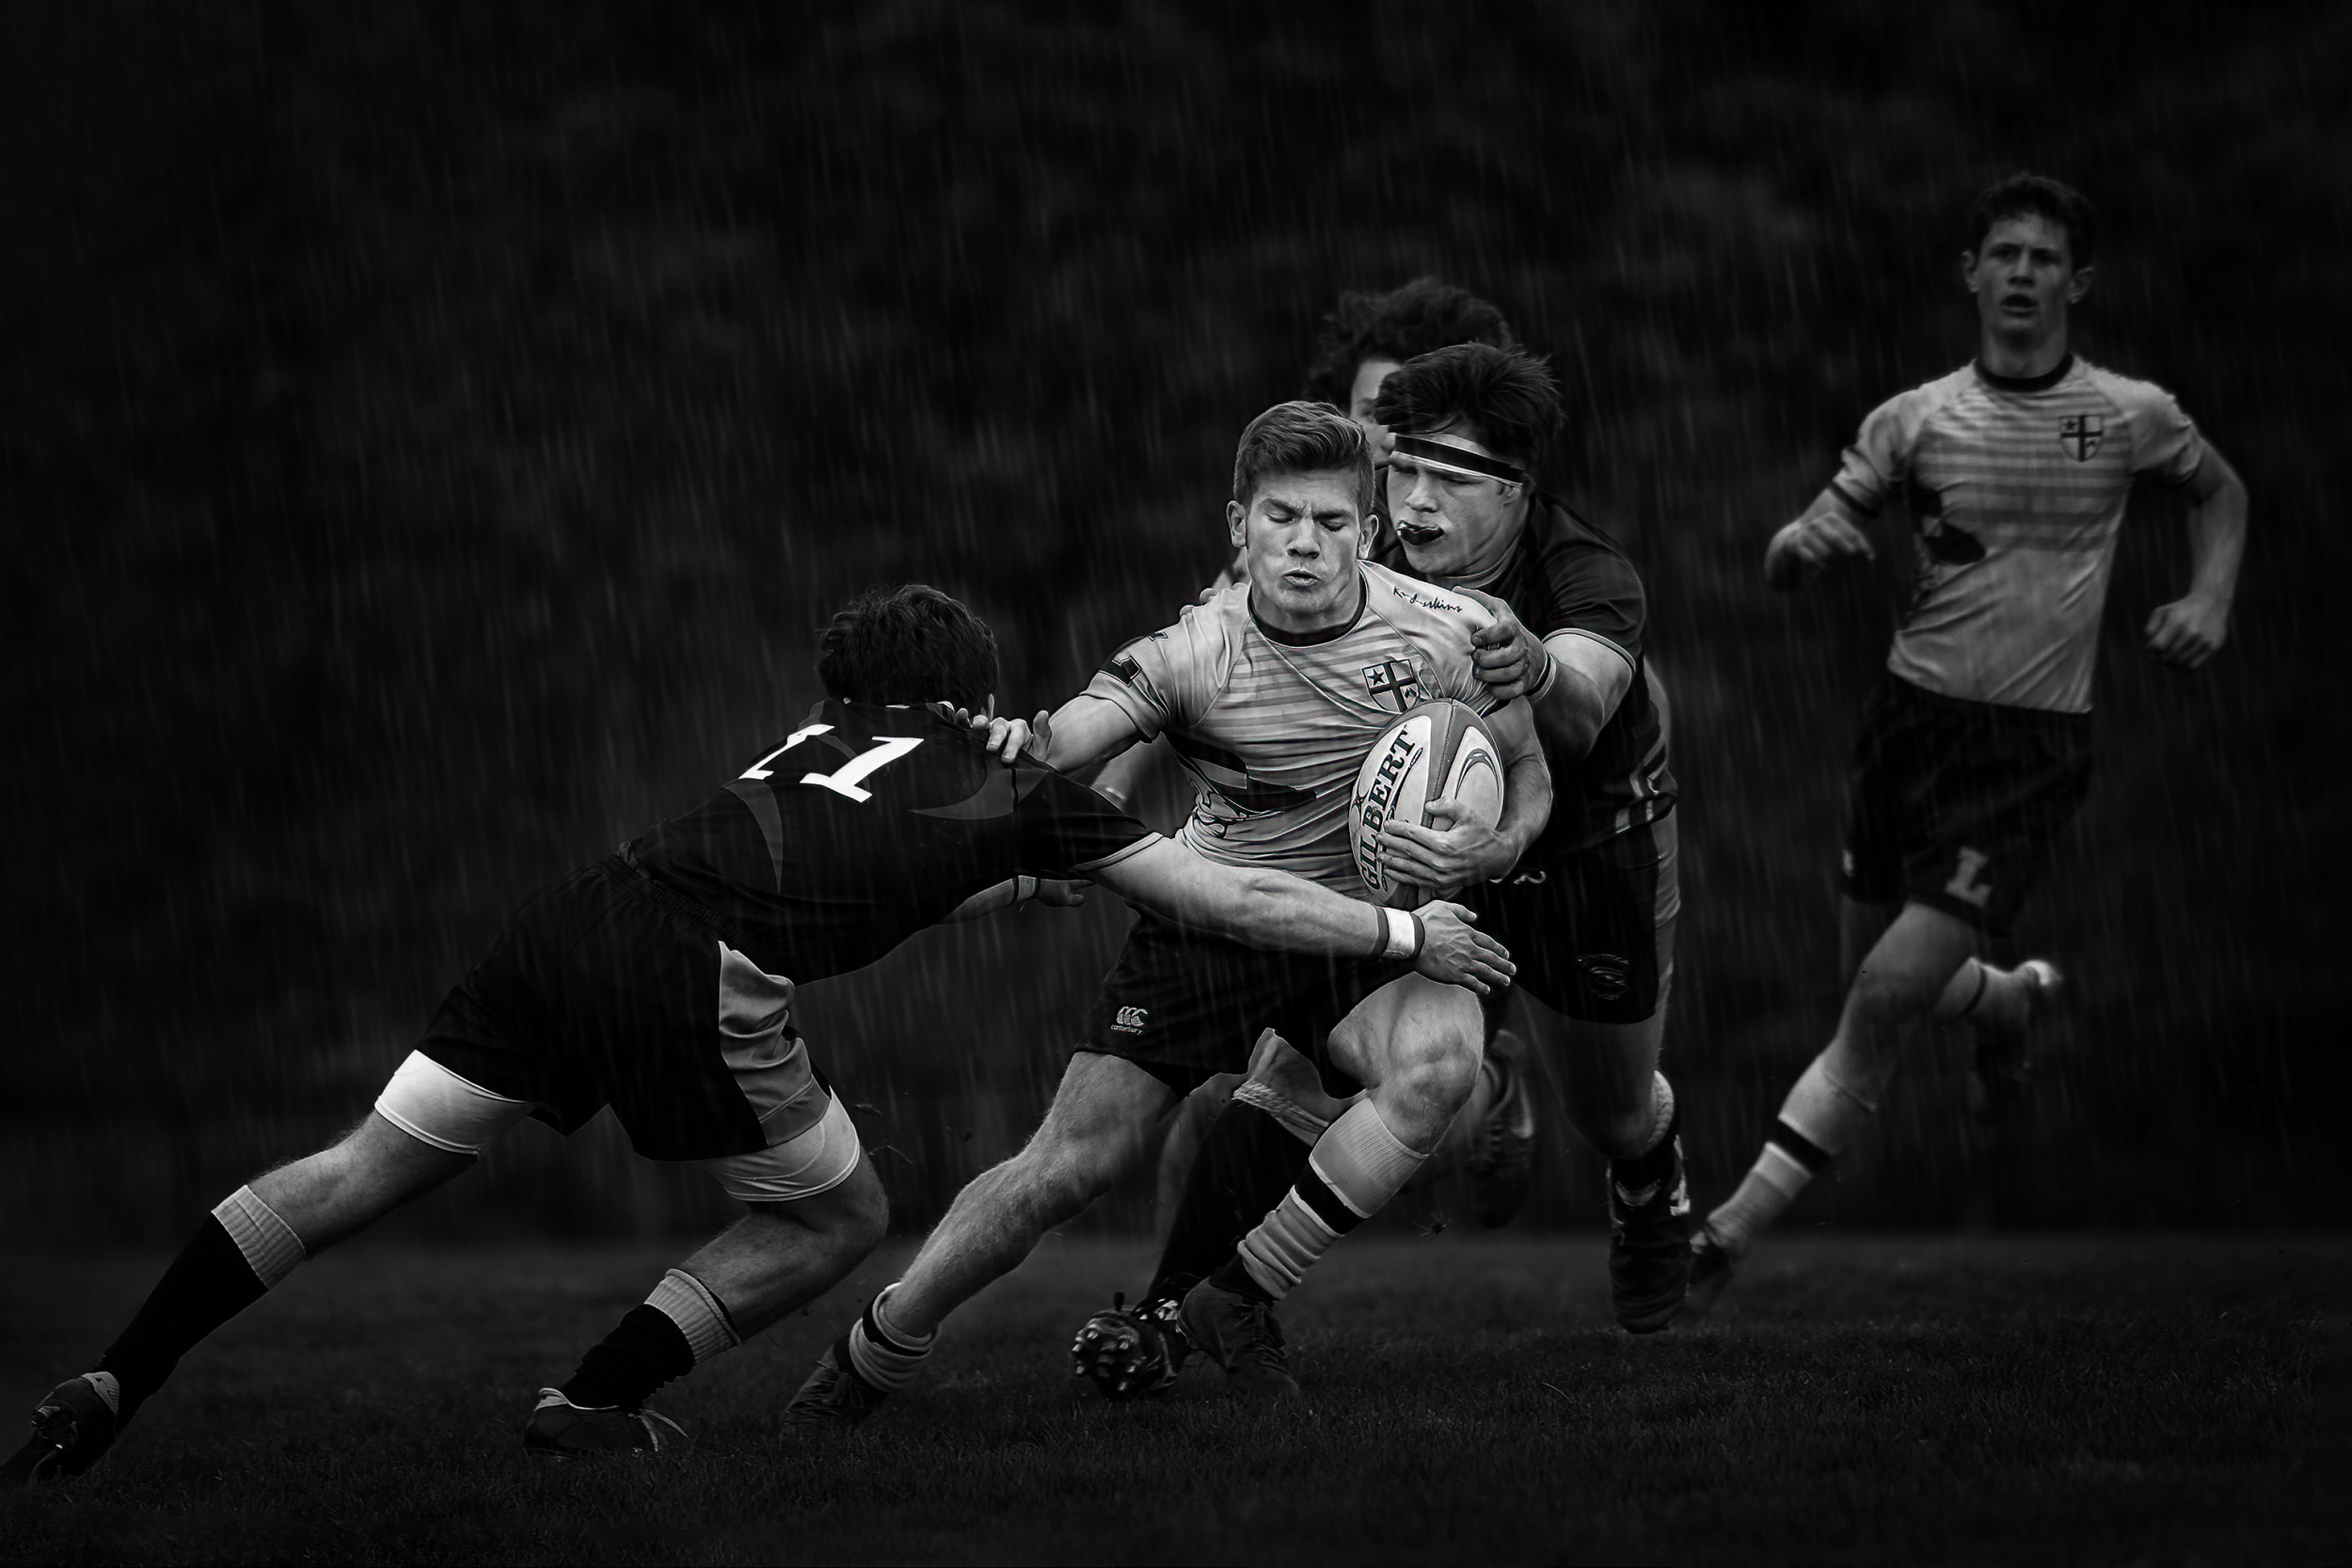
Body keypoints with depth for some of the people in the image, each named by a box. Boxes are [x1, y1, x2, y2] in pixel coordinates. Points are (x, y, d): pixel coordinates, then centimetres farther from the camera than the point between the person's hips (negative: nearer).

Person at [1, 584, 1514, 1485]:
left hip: (576, 915, 6)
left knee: (365, 1170, 11)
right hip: (694, 980, -6)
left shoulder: (820, 739, 30)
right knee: (841, 1215, 17)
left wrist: (993, 880, 48)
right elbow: (1238, 901, 22)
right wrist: (1408, 936, 33)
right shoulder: (1019, 791, 17)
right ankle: (597, 1399, 9)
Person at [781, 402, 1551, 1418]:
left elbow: (1528, 774, 2)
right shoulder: (1193, 653, -16)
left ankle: (1239, 1298, -17)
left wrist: (1493, 847, -20)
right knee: (1068, 1164, -8)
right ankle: (867, 1362, 14)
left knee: (1440, 1060, -33)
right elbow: (1064, 744, -28)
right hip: (1205, 925, -1)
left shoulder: (1442, 634, -12)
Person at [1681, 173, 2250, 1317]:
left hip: (2034, 746, -3)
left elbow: (2219, 491, 20)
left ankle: (1727, 1235, -8)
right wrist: (1800, 546, -23)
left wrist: (2209, 600, 2)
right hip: (1911, 712, 3)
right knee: (1869, 973, 11)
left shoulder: (2131, 416, -1)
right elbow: (1793, 563, 1)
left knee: (1888, 997, -13)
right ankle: (2011, 1001, 47)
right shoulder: (1915, 420, 0)